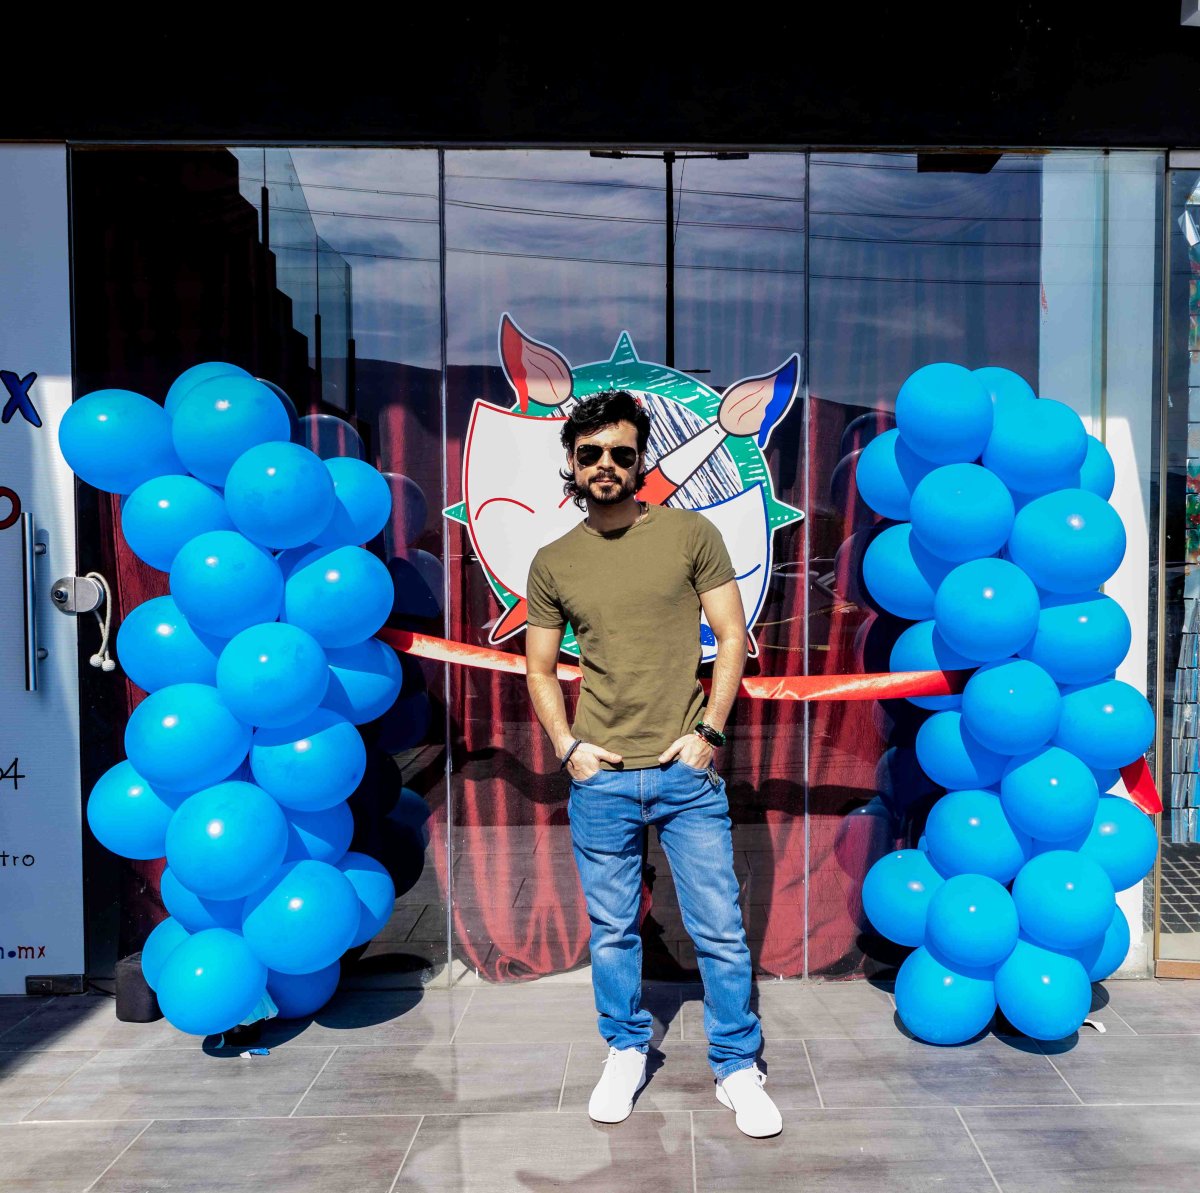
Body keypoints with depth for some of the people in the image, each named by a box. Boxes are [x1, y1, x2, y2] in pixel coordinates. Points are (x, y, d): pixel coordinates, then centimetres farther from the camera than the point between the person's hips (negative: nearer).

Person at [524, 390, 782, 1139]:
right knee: (612, 931, 13)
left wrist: (709, 731, -7)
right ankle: (627, 1053, 34)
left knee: (720, 929, 4)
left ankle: (738, 1068, 23)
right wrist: (567, 745, -1)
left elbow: (733, 637, 1)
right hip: (601, 778, 2)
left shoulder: (691, 534, 0)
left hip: (686, 773, -1)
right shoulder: (553, 562, 6)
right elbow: (540, 669, 12)